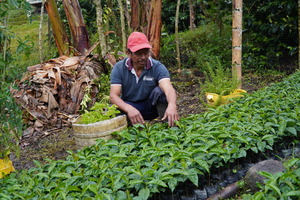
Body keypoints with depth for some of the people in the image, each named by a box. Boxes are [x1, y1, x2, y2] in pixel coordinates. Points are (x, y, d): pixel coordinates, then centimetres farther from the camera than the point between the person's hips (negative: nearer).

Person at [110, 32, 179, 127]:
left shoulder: (157, 67, -16)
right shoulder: (119, 68, -13)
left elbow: (168, 89, -33)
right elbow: (113, 95, -22)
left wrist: (172, 105, -57)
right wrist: (129, 109, -43)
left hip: (151, 107, 0)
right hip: (128, 106, 0)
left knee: (159, 91, -30)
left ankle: (169, 125, -17)